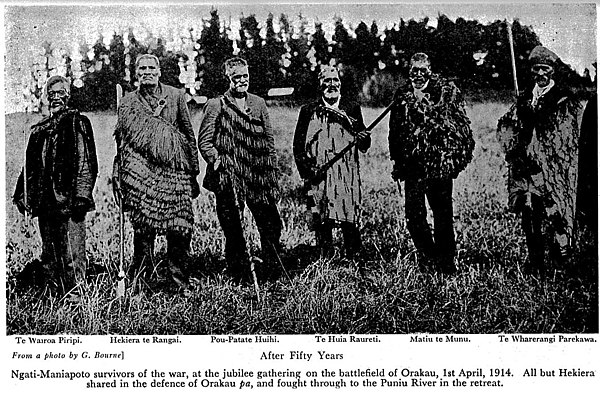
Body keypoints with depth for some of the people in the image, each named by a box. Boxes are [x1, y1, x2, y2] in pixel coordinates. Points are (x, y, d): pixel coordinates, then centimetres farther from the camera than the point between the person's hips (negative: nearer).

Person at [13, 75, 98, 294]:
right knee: (50, 255, 8)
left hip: (68, 199, -5)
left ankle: (74, 290, 1)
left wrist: (81, 195, -14)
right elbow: (30, 165, 22)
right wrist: (22, 194, 15)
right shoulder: (39, 129, 19)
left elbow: (86, 163, -6)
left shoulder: (78, 123, 2)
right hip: (45, 200, 5)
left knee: (72, 256, -6)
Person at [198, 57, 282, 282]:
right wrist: (217, 160, -16)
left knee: (272, 226, 1)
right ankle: (240, 277, 17)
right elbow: (203, 141, -1)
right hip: (228, 180, -3)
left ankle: (271, 272, 18)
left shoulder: (258, 104, 11)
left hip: (258, 177, 3)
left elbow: (269, 143, 13)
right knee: (233, 231, 4)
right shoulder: (216, 106, 0)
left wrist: (273, 178, 9)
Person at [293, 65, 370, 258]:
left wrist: (363, 139, -11)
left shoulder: (352, 108, 11)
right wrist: (306, 170, -4)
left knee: (349, 221, -3)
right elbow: (298, 144, 8)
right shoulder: (308, 111, 9)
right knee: (322, 221, 1)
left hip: (348, 174, 0)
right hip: (318, 174, 0)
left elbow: (364, 144, 13)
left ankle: (353, 256, 8)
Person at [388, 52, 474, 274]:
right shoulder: (402, 95, 13)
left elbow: (450, 121, -6)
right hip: (412, 164, 3)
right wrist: (397, 160, 14)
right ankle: (428, 259, 14)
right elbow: (395, 129, 18)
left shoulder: (446, 91, 3)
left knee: (443, 215, 3)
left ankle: (446, 264, 15)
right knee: (413, 216, -2)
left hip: (439, 162, -3)